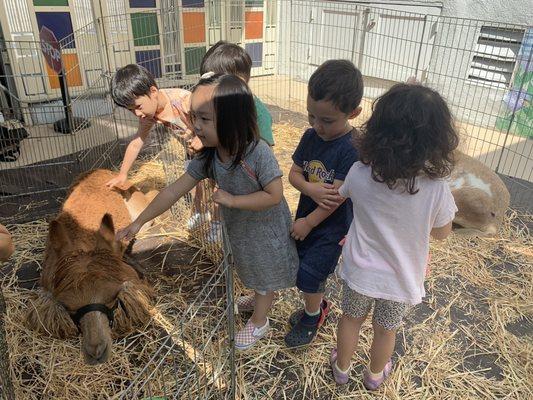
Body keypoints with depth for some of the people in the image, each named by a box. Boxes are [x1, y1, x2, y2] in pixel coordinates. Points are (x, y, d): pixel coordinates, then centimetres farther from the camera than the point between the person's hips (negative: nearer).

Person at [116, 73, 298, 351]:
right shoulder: (207, 157, -18)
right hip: (238, 228, 6)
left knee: (266, 276, 19)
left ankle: (258, 322, 42)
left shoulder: (258, 152, -35)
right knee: (252, 272, 30)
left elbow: (274, 195, -30)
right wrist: (139, 222, -11)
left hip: (266, 229, -5)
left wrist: (232, 200, -29)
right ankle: (260, 298, 61)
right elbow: (174, 191, -14)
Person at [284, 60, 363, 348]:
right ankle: (317, 306, 47)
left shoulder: (352, 150, -26)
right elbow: (293, 173, -1)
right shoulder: (311, 136, -6)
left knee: (308, 276, 2)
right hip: (306, 216, 6)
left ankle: (311, 319, 32)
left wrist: (308, 223, -14)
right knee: (304, 268, 19)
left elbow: (337, 197, -24)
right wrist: (311, 189, -23)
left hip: (332, 226, -6)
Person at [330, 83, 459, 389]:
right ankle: (375, 376, 54)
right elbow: (442, 233, -9)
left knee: (351, 320, 26)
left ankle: (341, 368, 52)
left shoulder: (360, 173, -24)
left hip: (360, 272, 1)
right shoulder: (436, 188, -28)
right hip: (401, 279, 0)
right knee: (386, 331, 26)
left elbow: (339, 196, 0)